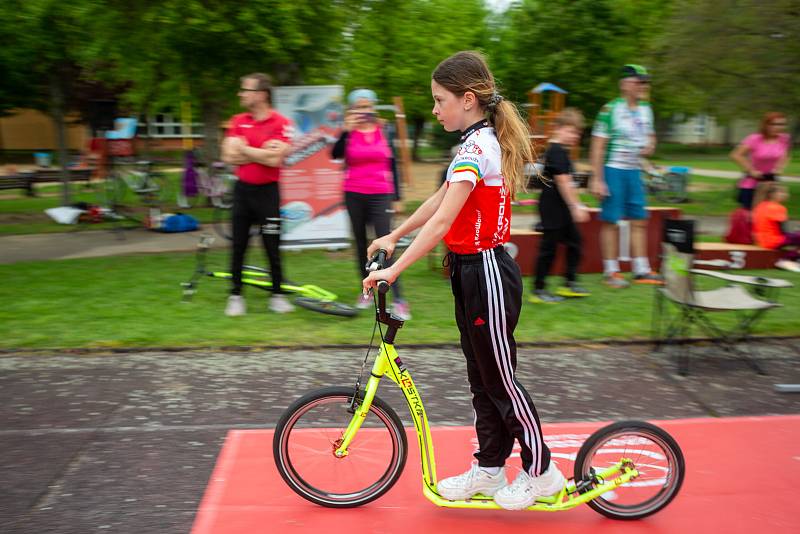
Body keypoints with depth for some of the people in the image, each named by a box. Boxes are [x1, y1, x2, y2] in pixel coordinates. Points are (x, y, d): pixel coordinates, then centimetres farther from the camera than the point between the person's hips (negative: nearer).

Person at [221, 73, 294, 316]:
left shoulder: (281, 124, -9)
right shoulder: (238, 121, 5)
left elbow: (274, 159, -19)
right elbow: (229, 156, -5)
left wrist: (244, 149, -8)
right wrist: (261, 153, -13)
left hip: (267, 191, -4)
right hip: (242, 189, 4)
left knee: (272, 247, 3)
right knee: (238, 246, 7)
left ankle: (278, 295, 17)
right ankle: (235, 296, 17)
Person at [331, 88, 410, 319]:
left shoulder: (384, 132, 5)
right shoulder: (348, 133, 3)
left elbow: (392, 165, 9)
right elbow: (335, 155, -16)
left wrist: (396, 197, 7)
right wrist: (346, 130, -26)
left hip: (380, 195, -1)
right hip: (354, 195, 2)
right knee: (360, 243, 10)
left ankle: (398, 300, -12)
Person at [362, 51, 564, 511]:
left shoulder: (475, 150, -21)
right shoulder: (483, 142, 11)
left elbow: (442, 222, -28)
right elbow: (437, 202, 17)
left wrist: (394, 270, -28)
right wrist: (394, 236, 17)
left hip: (486, 274, -10)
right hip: (474, 270, 10)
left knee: (499, 378, 3)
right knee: (482, 375, 16)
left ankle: (541, 471, 19)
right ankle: (490, 469, 28)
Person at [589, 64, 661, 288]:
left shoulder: (645, 109, 10)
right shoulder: (610, 109, -11)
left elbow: (650, 135, 25)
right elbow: (597, 146, -12)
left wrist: (650, 146, 0)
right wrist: (597, 179, -17)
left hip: (634, 171, 7)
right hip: (613, 169, -7)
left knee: (639, 220, 7)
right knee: (610, 221, -1)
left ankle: (641, 270, 15)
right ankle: (611, 272, 8)